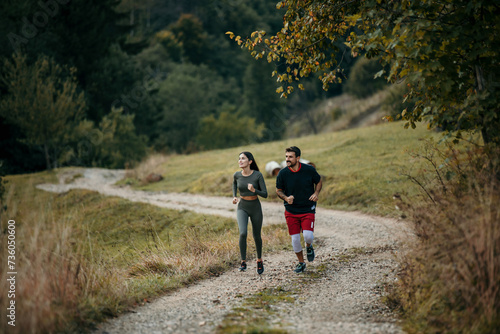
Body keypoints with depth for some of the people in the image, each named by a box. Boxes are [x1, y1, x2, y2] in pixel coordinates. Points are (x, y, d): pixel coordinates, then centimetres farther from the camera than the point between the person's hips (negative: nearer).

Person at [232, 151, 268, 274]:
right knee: (243, 233, -23)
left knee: (256, 236, 12)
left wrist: (254, 190, -33)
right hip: (242, 208, 1)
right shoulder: (237, 175, -7)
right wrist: (234, 196, 5)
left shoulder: (258, 175, -15)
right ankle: (243, 262, -10)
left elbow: (265, 194, -14)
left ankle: (259, 260, 39)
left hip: (255, 208, -1)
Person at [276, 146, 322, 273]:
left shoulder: (309, 170, -10)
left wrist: (316, 193, -10)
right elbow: (278, 190, 4)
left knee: (308, 235, -16)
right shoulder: (282, 174, -9)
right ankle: (301, 263, 24)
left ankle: (309, 246, 21)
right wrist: (286, 198, -16)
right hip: (291, 211, 1)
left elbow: (319, 181, 8)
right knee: (295, 239, 2)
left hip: (308, 210, -1)